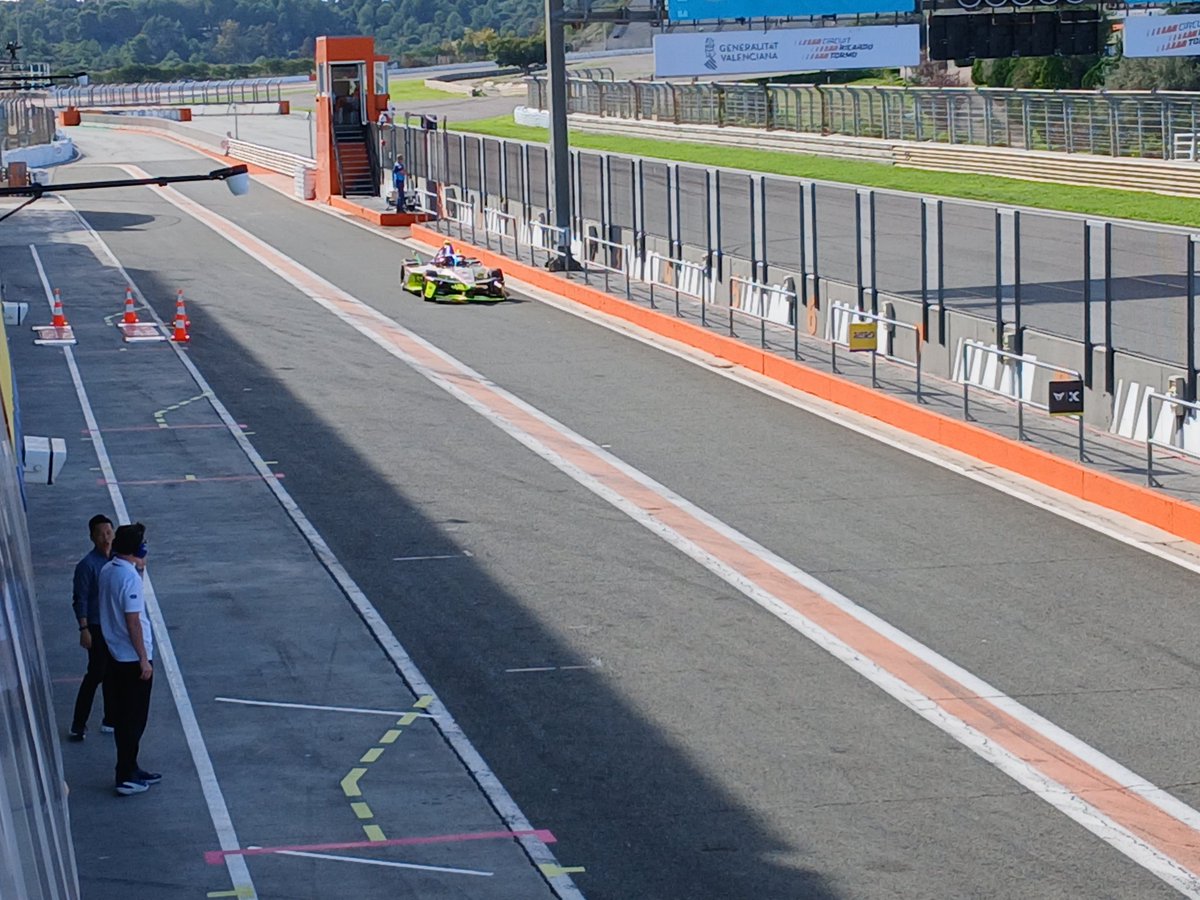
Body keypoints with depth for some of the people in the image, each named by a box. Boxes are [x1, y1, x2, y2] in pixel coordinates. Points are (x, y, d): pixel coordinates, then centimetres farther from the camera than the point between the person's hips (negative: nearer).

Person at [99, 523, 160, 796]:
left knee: (123, 717, 16)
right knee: (135, 719, 0)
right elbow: (133, 621, -22)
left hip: (116, 656, 9)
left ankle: (130, 770, 25)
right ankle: (127, 777, 3)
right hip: (133, 658, -9)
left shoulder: (107, 571, 5)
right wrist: (144, 659, -17)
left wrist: (138, 568, 10)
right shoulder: (130, 577, -22)